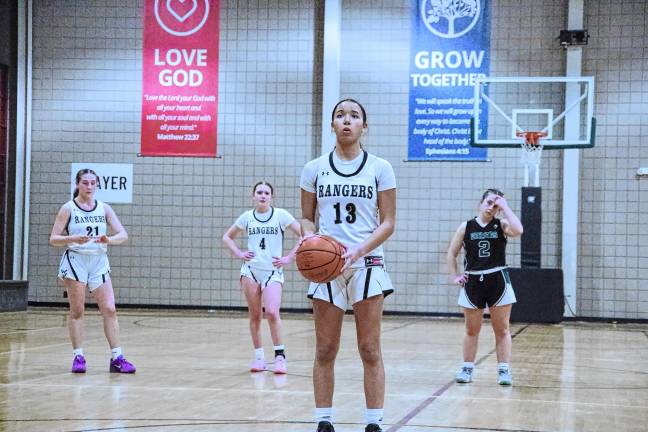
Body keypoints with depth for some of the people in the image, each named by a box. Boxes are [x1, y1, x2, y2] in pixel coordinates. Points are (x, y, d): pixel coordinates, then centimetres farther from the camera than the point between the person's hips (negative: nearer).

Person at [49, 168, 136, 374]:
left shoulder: (104, 208, 7)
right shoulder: (68, 208, 0)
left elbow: (123, 235, 0)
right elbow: (53, 239, -3)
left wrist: (109, 239, -21)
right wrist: (73, 239, -21)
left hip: (99, 262, 3)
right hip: (75, 261, -3)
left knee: (109, 310, -4)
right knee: (77, 311, 0)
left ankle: (117, 357, -2)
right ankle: (78, 357, 7)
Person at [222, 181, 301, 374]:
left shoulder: (281, 215, -1)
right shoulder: (247, 217, 7)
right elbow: (227, 237, 19)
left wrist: (289, 258, -8)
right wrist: (239, 254, 4)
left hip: (273, 271, -3)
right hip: (250, 270, 3)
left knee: (272, 312, -18)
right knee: (254, 315, 5)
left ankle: (280, 356, -8)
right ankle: (259, 357, 13)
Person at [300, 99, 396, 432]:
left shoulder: (379, 168, 1)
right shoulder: (314, 169, 6)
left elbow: (388, 222, -1)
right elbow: (307, 217, 11)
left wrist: (360, 250, -16)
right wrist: (309, 237, -12)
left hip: (367, 264, -1)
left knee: (370, 350, 0)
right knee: (325, 350, 3)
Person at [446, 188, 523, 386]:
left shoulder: (501, 225, 1)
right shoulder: (466, 227, 4)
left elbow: (517, 230, -22)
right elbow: (451, 254, 10)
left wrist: (505, 207, -15)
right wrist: (454, 276, 0)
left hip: (498, 280, -1)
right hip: (472, 281, 1)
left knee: (502, 329, 2)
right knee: (471, 330, 8)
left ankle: (504, 370, 5)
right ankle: (467, 368, 15)